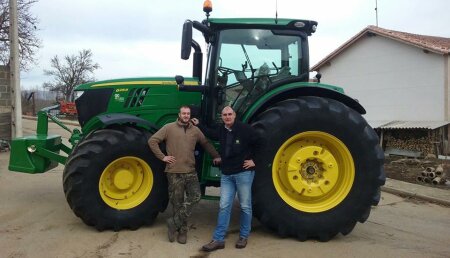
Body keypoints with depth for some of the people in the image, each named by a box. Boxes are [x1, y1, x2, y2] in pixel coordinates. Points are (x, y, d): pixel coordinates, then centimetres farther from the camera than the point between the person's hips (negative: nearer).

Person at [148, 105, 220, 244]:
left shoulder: (195, 130, 10)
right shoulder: (169, 127, -2)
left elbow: (206, 144, 22)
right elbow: (152, 141, -2)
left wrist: (216, 156, 19)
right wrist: (162, 157, -6)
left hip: (190, 171, 4)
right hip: (174, 172, -3)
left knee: (195, 196, -9)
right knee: (177, 202, 3)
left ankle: (175, 222, 4)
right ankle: (182, 230, 19)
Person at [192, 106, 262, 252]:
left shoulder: (244, 129, -10)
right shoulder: (221, 131, 7)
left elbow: (258, 143, -5)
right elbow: (211, 134, 28)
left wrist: (253, 159, -3)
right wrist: (198, 125, 25)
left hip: (243, 173, -4)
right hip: (226, 174, 5)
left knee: (245, 206, 6)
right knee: (224, 206, 4)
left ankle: (243, 237, 21)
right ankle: (218, 240, 8)